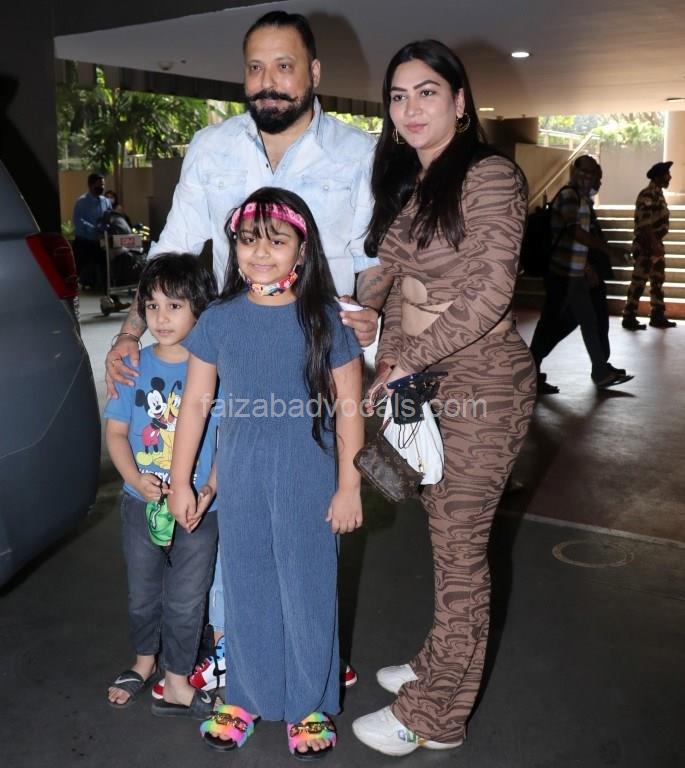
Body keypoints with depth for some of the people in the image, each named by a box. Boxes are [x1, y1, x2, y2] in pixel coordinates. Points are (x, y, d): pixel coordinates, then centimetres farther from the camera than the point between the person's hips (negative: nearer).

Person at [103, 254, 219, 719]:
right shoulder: (135, 366, -3)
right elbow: (116, 431, 1)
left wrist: (209, 490, -21)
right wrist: (136, 478, -15)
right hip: (141, 503, 3)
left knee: (186, 602, 10)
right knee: (143, 593, 22)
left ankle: (177, 685, 29)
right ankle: (145, 662, 46)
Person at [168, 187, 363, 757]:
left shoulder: (325, 321, -7)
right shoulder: (219, 321, 0)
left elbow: (348, 409, -4)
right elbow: (195, 403, 4)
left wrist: (349, 486, -5)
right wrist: (181, 481, 5)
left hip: (307, 480, -2)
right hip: (239, 480, 2)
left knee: (307, 590, 8)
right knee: (245, 589, 14)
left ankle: (309, 706, 28)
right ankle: (246, 698, 34)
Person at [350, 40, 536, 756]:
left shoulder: (491, 176, -11)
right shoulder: (404, 182, 12)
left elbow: (490, 295, -17)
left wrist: (408, 363, -14)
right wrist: (390, 360, -1)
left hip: (480, 382, -7)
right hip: (424, 380, 7)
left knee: (459, 545, 2)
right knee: (446, 534, 16)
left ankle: (433, 716, 16)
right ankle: (439, 666, 34)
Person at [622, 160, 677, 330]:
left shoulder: (658, 193, 14)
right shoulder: (647, 195, -17)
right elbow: (644, 224, -23)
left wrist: (658, 245, 19)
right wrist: (654, 245, -25)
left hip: (656, 244, 10)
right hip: (646, 245, -10)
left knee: (657, 282, 13)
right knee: (639, 281, -4)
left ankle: (658, 316, 21)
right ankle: (629, 318, 2)